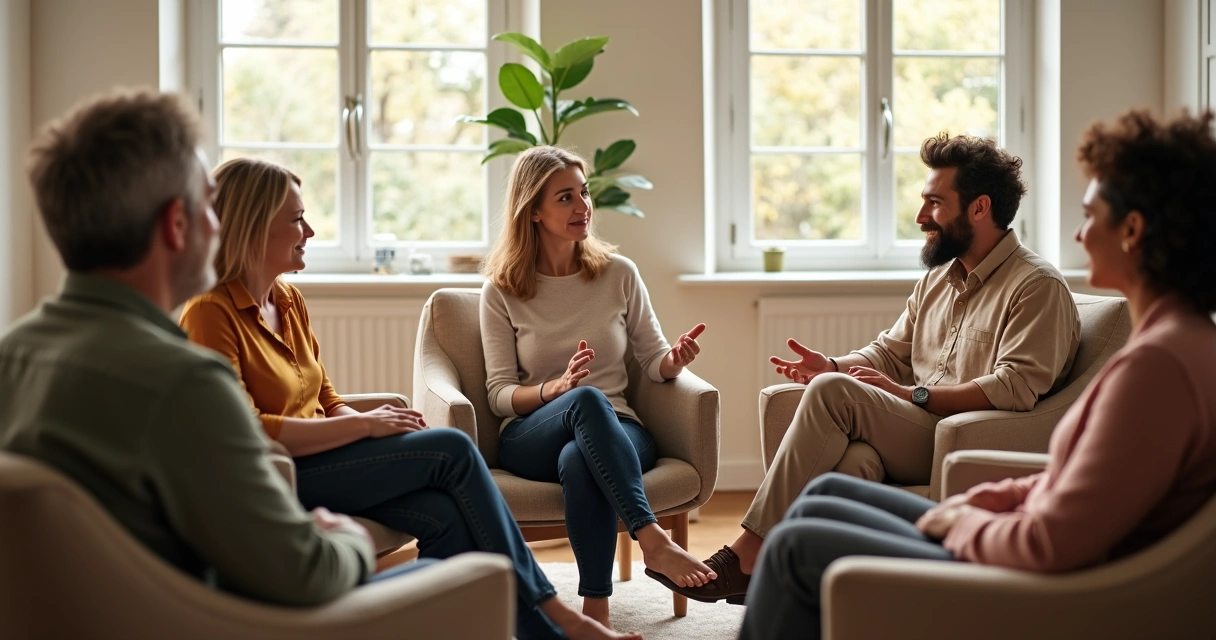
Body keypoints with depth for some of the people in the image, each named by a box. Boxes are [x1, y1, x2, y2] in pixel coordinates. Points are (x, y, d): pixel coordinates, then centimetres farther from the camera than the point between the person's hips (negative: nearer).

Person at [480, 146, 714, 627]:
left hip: (614, 430, 1)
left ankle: (596, 610, -38)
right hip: (532, 438, -1)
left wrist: (674, 360, -13)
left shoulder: (619, 274, 7)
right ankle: (653, 542, -46)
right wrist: (557, 388, -21)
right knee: (587, 400, -38)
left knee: (577, 460, -39)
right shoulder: (501, 292, 3)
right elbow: (500, 395, 0)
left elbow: (653, 361, 12)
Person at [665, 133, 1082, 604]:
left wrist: (911, 395, -17)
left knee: (832, 392, -24)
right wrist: (832, 365, 3)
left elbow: (1016, 387, -16)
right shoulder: (939, 277, 23)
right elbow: (889, 353, 24)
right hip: (915, 435, 7)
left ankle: (751, 553, -22)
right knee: (853, 459, -30)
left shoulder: (1037, 286, -5)